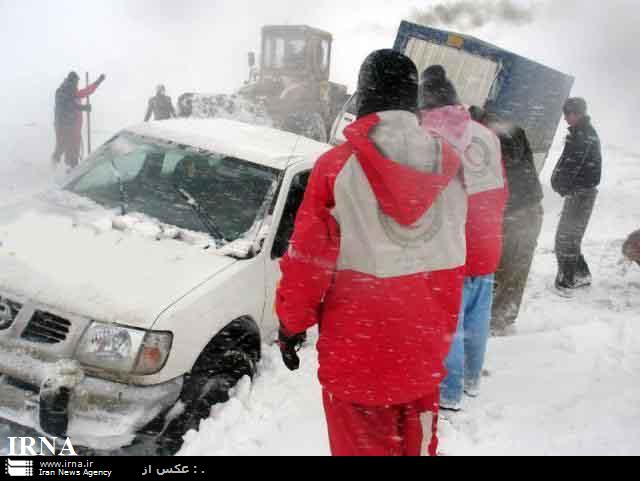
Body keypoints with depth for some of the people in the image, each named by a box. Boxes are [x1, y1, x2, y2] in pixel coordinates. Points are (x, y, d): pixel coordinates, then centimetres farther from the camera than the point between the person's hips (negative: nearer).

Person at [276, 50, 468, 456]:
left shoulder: (336, 166, -14)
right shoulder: (450, 167, -2)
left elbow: (308, 258, -10)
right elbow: (453, 260, 5)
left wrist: (292, 324, 5)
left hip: (355, 352, -4)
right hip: (425, 352, 4)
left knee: (363, 446, 13)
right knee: (416, 445, 22)